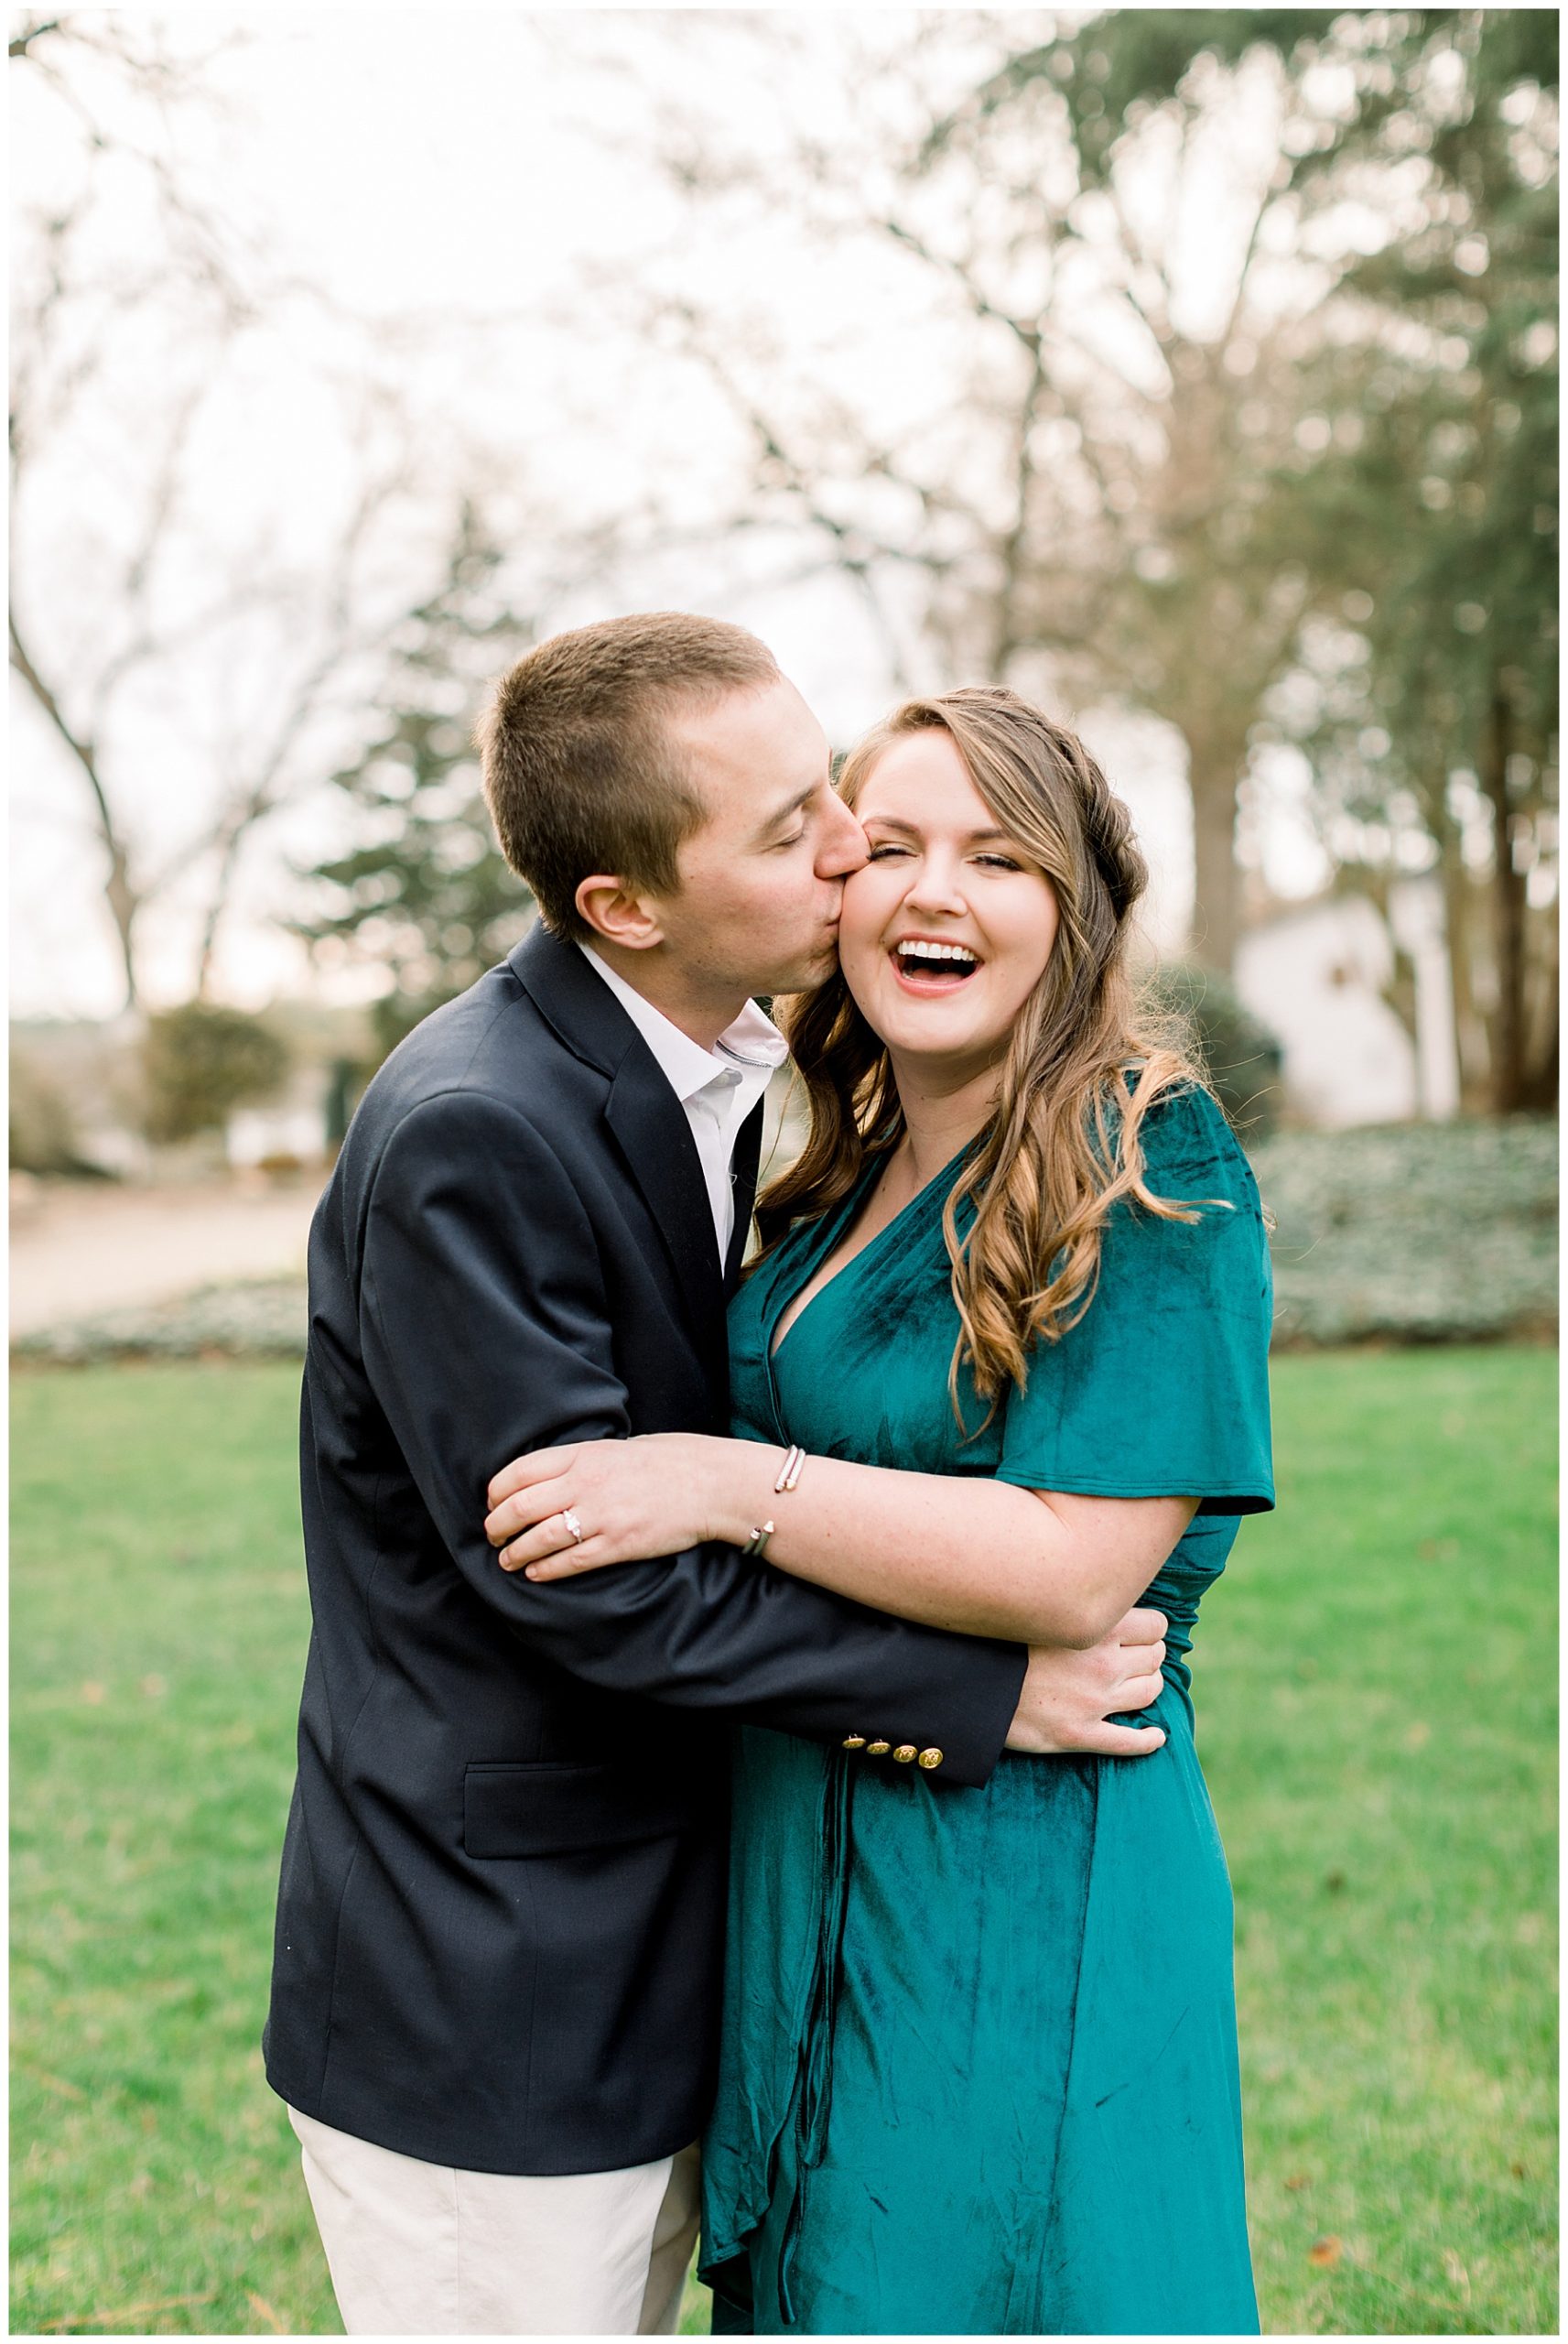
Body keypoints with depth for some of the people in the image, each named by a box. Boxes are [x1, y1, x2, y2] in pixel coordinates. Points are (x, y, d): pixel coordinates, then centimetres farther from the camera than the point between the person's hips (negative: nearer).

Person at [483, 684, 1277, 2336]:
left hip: (1020, 1889, -7)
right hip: (804, 1881, 7)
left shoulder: (1150, 1169, -14)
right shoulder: (841, 1188, 8)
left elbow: (1075, 1569, -22)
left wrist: (731, 1487, -22)